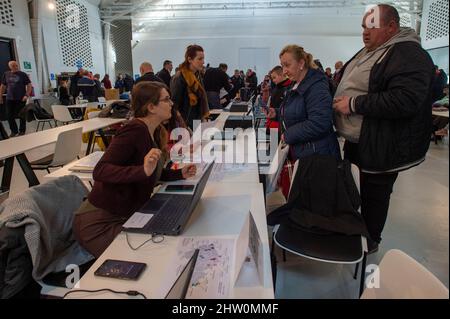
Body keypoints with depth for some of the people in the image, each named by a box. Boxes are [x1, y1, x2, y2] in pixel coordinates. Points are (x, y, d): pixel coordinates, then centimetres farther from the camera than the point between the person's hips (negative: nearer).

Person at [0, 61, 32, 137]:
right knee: (9, 116, 4)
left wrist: (27, 95, -13)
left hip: (21, 99, -3)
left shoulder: (23, 74, -2)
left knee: (21, 116, 3)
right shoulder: (6, 74, 8)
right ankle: (14, 131, 19)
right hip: (9, 99, 3)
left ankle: (22, 131, 17)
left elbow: (29, 85, -3)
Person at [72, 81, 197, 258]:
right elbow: (100, 171, -31)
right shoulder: (135, 130, -22)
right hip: (99, 224, -8)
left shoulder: (153, 132, 6)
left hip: (125, 216, 8)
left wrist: (180, 174, 3)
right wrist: (143, 170, -44)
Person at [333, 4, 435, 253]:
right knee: (361, 189, 21)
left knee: (374, 195, 7)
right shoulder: (369, 51, 12)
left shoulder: (409, 56, -18)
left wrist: (353, 104, -26)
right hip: (358, 141, 9)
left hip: (383, 147, -9)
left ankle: (370, 242, 28)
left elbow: (404, 101, -31)